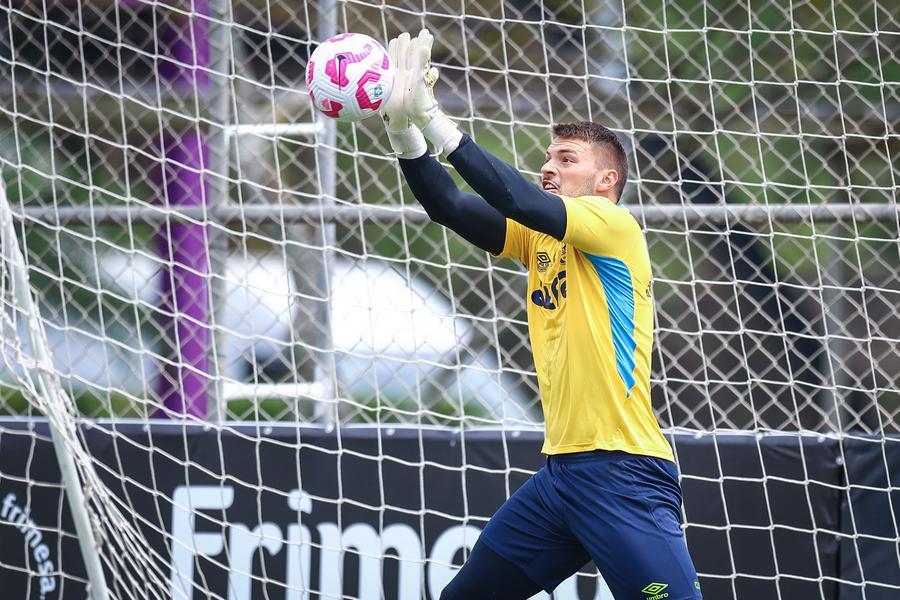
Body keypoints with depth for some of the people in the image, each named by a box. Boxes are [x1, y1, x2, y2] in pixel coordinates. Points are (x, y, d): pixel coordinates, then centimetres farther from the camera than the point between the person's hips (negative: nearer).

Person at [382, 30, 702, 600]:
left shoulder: (617, 227, -7)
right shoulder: (539, 237, 14)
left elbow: (518, 199, -21)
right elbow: (449, 205, 4)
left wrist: (433, 117, -21)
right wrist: (404, 125, -10)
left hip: (624, 473, -8)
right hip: (562, 470, 8)